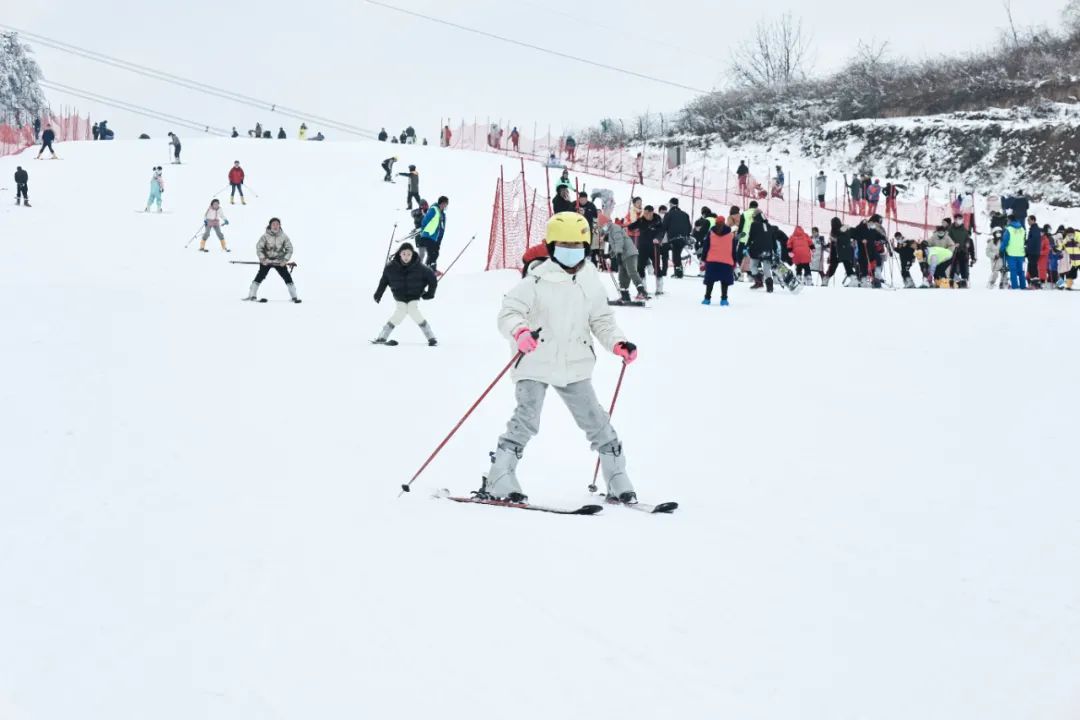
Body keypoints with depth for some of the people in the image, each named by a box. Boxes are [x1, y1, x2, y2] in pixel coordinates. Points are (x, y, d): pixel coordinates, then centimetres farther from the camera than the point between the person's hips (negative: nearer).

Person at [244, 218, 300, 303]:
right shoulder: (265, 236, -13)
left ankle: (294, 297, 2)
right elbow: (259, 248, -10)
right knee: (260, 276, -7)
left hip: (280, 261, 1)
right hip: (266, 260, -1)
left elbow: (289, 249, -5)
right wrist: (263, 259, -20)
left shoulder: (284, 236, -9)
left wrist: (285, 260, -16)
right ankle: (252, 295, 3)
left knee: (287, 278, -6)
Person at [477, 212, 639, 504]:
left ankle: (618, 484, 15)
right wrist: (520, 332, -34)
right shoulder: (538, 280, -10)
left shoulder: (591, 283, 6)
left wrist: (619, 343, -3)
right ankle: (498, 483, -11)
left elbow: (602, 321, 15)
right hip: (535, 363, -4)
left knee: (597, 422, 5)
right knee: (526, 422, -16)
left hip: (575, 367, 5)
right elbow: (508, 312, -13)